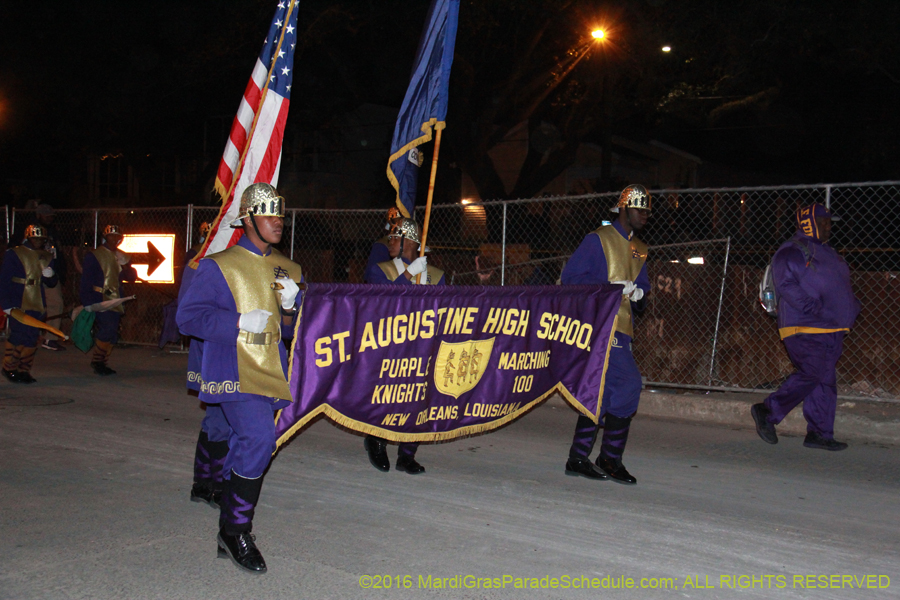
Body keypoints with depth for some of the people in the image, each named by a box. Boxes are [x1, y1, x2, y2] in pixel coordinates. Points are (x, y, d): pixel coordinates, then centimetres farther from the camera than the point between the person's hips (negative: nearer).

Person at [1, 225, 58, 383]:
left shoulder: (47, 257, 13)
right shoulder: (13, 254, -2)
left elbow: (52, 283, 16)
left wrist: (49, 275, -8)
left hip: (37, 304, 5)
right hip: (18, 304, -5)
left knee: (32, 339, 5)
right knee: (18, 336, -11)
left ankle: (24, 370, 15)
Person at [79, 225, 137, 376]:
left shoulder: (123, 257, 16)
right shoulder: (94, 255, -3)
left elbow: (132, 277, 13)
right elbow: (86, 279, -7)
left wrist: (126, 268, -8)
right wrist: (89, 301, -14)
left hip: (115, 301, 6)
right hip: (100, 300, -6)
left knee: (113, 334, 5)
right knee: (108, 328, -19)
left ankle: (102, 364, 16)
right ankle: (96, 361, -5)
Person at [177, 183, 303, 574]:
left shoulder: (287, 270, 15)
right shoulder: (219, 266, -3)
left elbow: (295, 329, 19)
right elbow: (189, 316, -7)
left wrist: (291, 306, -3)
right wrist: (239, 322, -17)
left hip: (272, 374, 6)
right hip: (234, 373, -6)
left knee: (245, 452, 12)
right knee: (258, 439, -22)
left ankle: (228, 539, 24)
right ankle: (236, 530, -5)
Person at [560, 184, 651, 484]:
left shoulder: (639, 249, 19)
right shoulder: (598, 239, -5)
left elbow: (642, 282, 27)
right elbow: (570, 276, -10)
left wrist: (639, 290, 2)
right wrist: (610, 287, -18)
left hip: (621, 327, 9)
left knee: (602, 391, 8)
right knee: (628, 384, -13)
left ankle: (578, 459, 16)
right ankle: (610, 458, -1)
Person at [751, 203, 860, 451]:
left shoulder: (827, 253, 22)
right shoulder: (791, 252, -7)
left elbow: (843, 287, 29)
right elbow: (786, 286, -18)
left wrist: (852, 307, 11)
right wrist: (814, 308, -25)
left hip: (831, 331, 9)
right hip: (805, 330, -9)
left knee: (825, 380, 7)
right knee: (810, 375, -17)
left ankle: (820, 434, 12)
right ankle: (767, 412, -5)